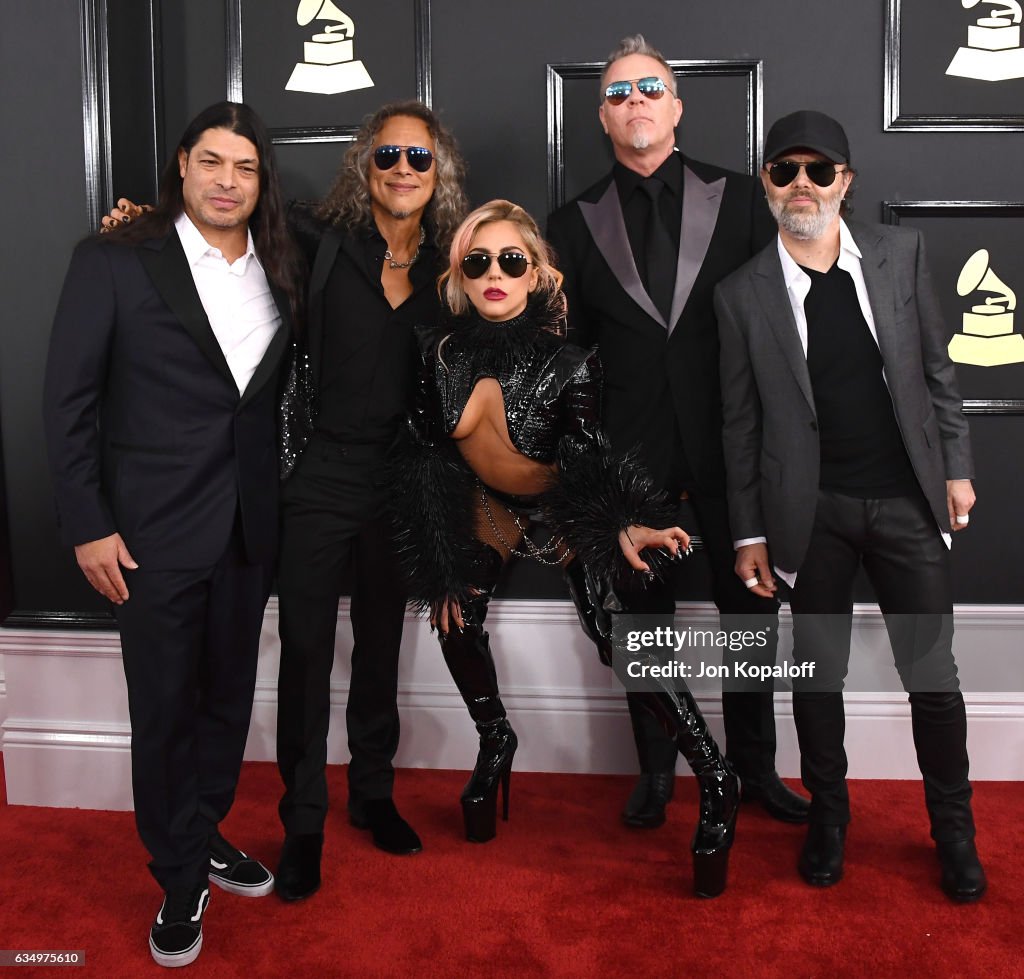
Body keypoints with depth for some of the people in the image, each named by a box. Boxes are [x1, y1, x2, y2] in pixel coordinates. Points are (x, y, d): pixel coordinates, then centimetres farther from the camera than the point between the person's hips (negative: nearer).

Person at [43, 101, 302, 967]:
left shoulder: (281, 272, 6)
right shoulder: (114, 261, -6)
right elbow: (69, 400, -7)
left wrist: (278, 502, 3)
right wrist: (87, 525, -11)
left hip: (249, 525, 4)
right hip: (156, 528, -4)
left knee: (229, 693, 17)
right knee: (165, 707, 7)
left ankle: (206, 833, 39)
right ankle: (182, 878, 26)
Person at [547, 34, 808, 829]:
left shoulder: (740, 198, 4)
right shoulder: (578, 222, 7)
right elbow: (568, 346, 7)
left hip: (732, 444, 0)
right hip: (635, 454, 1)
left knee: (752, 607, 8)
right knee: (645, 616, 10)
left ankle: (754, 765, 26)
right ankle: (656, 770, 26)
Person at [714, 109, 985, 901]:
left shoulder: (902, 254, 4)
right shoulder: (744, 293, 0)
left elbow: (937, 370, 9)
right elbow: (742, 421, 1)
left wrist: (956, 467, 6)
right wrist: (750, 531, 1)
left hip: (908, 501, 1)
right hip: (814, 513, -1)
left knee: (933, 672, 8)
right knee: (817, 673, 10)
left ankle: (955, 828, 27)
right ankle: (828, 815, 30)